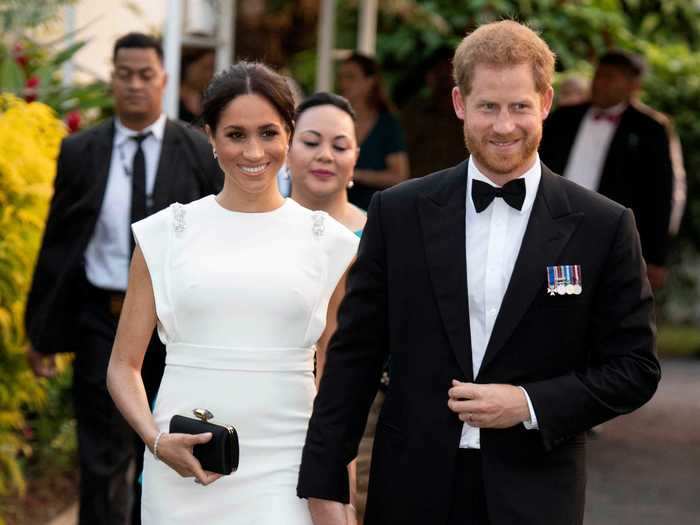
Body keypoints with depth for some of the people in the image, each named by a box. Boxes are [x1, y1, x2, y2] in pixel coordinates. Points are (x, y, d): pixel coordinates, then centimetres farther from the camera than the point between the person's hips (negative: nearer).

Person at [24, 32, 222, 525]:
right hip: (102, 319, 0)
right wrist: (42, 332, 3)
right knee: (103, 460, 1)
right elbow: (56, 245, 3)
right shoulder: (80, 152, 0)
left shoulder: (201, 154, -2)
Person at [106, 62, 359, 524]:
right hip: (183, 470, 1)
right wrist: (156, 440, -10)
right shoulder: (166, 233, 5)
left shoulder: (328, 242, 6)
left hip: (283, 473, 0)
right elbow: (124, 365, 7)